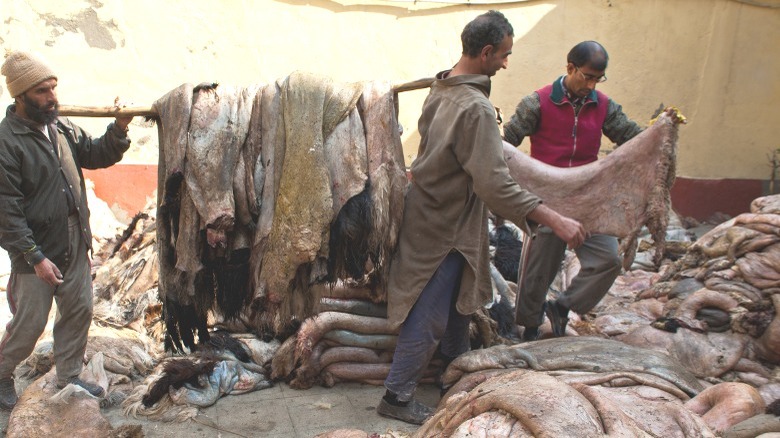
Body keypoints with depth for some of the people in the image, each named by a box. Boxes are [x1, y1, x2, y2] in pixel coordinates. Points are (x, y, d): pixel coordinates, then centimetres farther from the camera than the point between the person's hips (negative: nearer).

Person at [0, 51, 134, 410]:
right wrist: (35, 257, -21)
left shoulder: (61, 127, 2)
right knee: (29, 324, 8)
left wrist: (119, 129, -8)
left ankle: (68, 377, 32)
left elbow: (97, 155, 12)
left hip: (75, 245, 7)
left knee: (79, 312, 14)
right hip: (35, 252, -6)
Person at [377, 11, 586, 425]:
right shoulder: (476, 108, -27)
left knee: (460, 294, 26)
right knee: (429, 316, 2)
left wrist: (493, 139, 27)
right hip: (445, 225, -10)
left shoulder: (439, 89, 2)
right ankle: (397, 396, 14)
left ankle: (455, 361, 47)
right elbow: (495, 185, -32)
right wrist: (555, 219, -31)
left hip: (430, 210, 10)